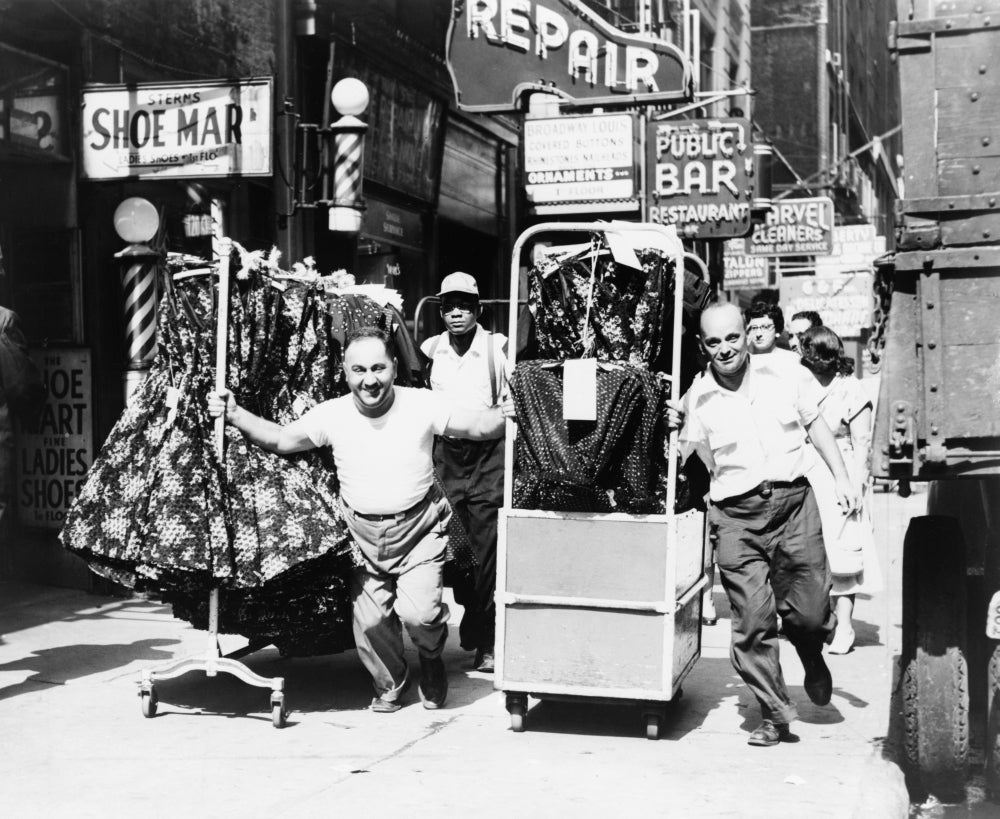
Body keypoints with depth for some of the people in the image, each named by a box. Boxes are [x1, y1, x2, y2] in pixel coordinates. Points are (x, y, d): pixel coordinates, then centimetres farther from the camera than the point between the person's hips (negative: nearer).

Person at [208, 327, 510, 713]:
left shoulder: (422, 405, -13)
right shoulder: (332, 414, -7)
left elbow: (478, 427, -6)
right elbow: (280, 440, 4)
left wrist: (503, 414, -26)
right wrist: (235, 415, -7)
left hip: (418, 529, -2)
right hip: (362, 534, 3)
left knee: (418, 612, -17)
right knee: (370, 622, 5)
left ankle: (432, 660, 20)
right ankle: (390, 685, 36)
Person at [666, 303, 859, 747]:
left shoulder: (784, 373, 3)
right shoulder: (697, 398, 0)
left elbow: (815, 423, 14)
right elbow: (706, 463, 6)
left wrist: (841, 477, 10)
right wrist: (678, 429, -10)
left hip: (793, 502, 1)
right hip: (736, 515, -1)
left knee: (811, 613, 2)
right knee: (753, 623, -6)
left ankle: (813, 659, 37)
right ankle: (774, 715, 9)